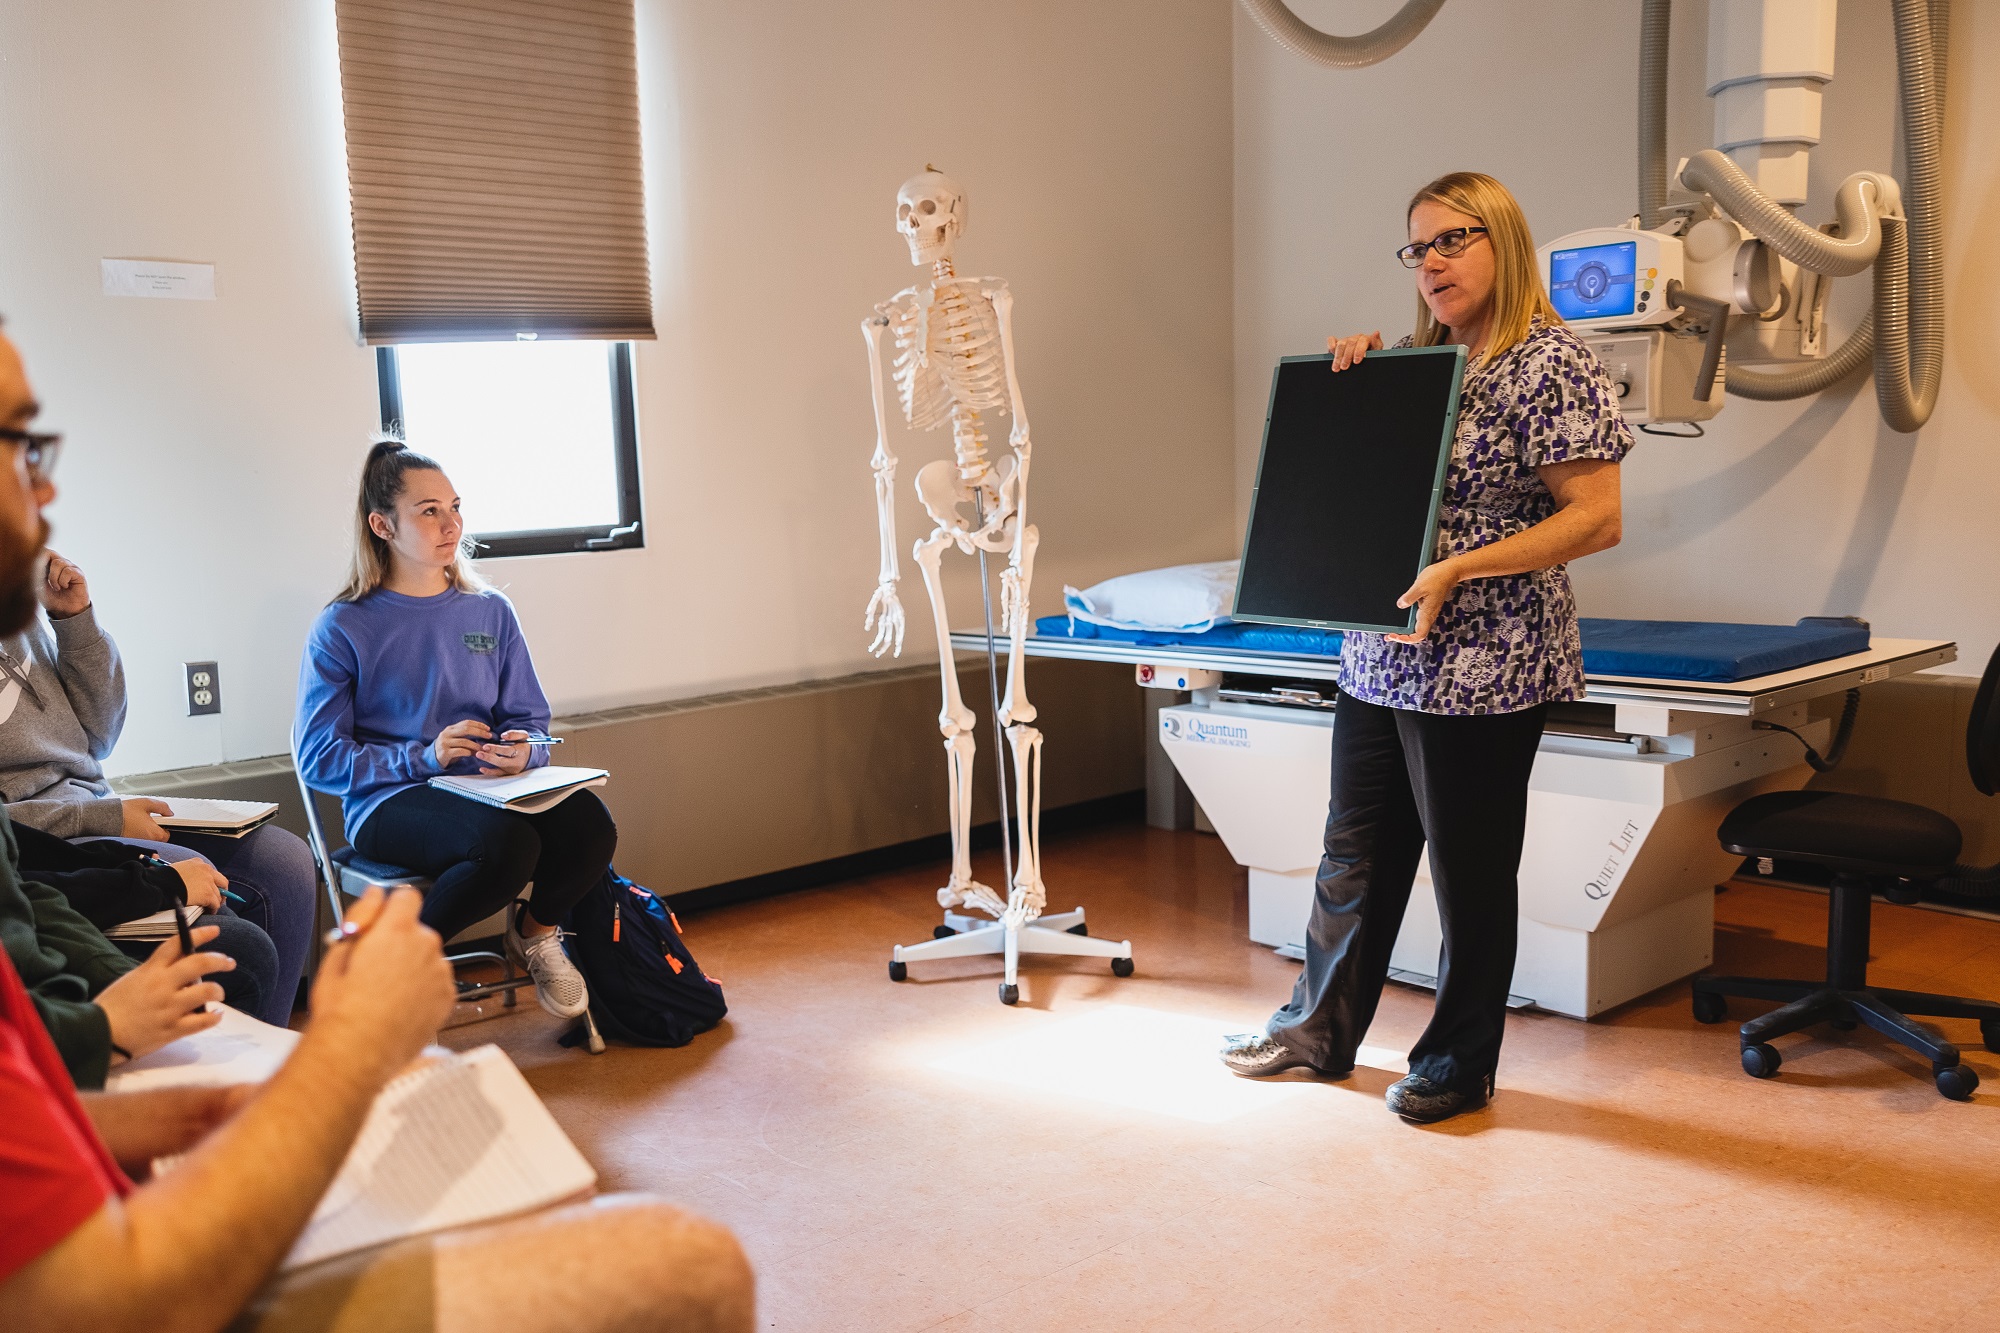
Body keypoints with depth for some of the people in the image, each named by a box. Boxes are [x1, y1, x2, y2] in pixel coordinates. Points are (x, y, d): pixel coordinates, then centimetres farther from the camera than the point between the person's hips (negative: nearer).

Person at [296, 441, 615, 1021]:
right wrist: (424, 758, -18)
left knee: (589, 824, -28)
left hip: (489, 790, 4)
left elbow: (530, 718, 14)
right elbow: (319, 758, -5)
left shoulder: (490, 611, 12)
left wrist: (522, 752, -12)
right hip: (389, 804, -4)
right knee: (508, 842, -36)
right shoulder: (343, 629, 0)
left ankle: (536, 929, 5)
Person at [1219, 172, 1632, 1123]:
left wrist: (1458, 569, -23)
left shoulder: (1551, 365, -10)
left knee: (1468, 869, 6)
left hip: (1480, 667, -7)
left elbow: (1597, 519, -16)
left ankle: (1460, 1063, 23)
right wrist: (1348, 382, 6)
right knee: (1355, 850, 16)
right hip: (1379, 655, 8)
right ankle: (1319, 1028, 31)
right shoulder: (1414, 359, 13)